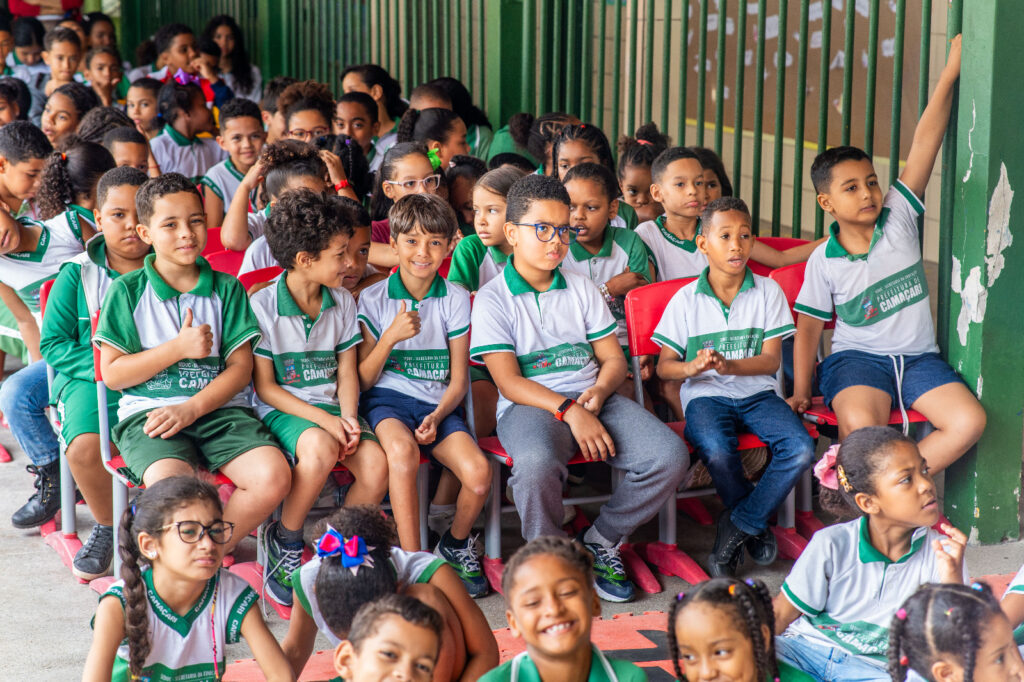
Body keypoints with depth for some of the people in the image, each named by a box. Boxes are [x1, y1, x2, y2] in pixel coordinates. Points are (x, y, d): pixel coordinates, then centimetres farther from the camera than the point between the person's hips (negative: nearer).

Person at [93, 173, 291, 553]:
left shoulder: (227, 289, 12)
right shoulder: (127, 291, 7)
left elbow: (240, 368, 5)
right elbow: (112, 374, 2)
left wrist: (191, 408, -11)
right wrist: (179, 348, -8)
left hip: (219, 408, 3)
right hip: (149, 411, -2)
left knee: (274, 476, -26)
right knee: (171, 486, -36)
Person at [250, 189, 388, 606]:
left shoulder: (343, 303, 9)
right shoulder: (262, 306, -8)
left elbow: (346, 372, 10)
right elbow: (265, 387, -8)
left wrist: (348, 418, -11)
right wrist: (325, 420, -18)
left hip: (331, 405, 5)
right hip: (282, 409, -5)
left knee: (376, 465, -25)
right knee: (320, 448, -38)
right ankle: (284, 545, -15)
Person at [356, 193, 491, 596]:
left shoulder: (455, 301, 7)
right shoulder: (373, 299, 4)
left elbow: (459, 380, 5)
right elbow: (364, 380, 2)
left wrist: (438, 416, -14)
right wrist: (390, 337, -13)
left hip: (438, 403, 2)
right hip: (387, 399, -2)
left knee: (479, 472, -25)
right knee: (402, 449, -38)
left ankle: (455, 545, 8)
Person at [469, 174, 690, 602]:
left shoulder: (581, 289, 18)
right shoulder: (492, 299, 2)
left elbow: (614, 359, 15)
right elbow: (509, 383, -7)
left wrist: (598, 393, -9)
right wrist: (568, 410, -20)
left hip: (593, 398, 5)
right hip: (529, 405, -5)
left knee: (671, 456, -21)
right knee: (536, 465, -40)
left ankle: (601, 540, 1)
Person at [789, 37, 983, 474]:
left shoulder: (898, 217, 0)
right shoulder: (824, 260, -2)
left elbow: (923, 148, -9)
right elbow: (808, 328, 4)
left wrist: (949, 74, -15)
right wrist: (801, 392, -2)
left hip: (918, 356, 3)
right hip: (857, 357, -3)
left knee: (969, 421, -21)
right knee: (861, 423, -36)